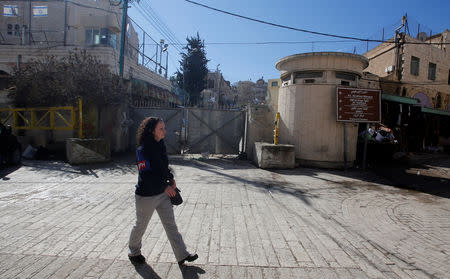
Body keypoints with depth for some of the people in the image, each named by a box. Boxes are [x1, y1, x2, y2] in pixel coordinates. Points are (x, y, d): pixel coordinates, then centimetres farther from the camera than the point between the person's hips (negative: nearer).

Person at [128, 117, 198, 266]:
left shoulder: (161, 146, 5)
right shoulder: (143, 150, -19)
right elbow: (146, 174, -22)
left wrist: (171, 178, 3)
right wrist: (164, 186, -20)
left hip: (163, 193, 7)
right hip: (146, 195, -7)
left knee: (171, 224, 8)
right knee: (141, 225, 14)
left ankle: (182, 255, 15)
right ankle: (133, 252, 38)